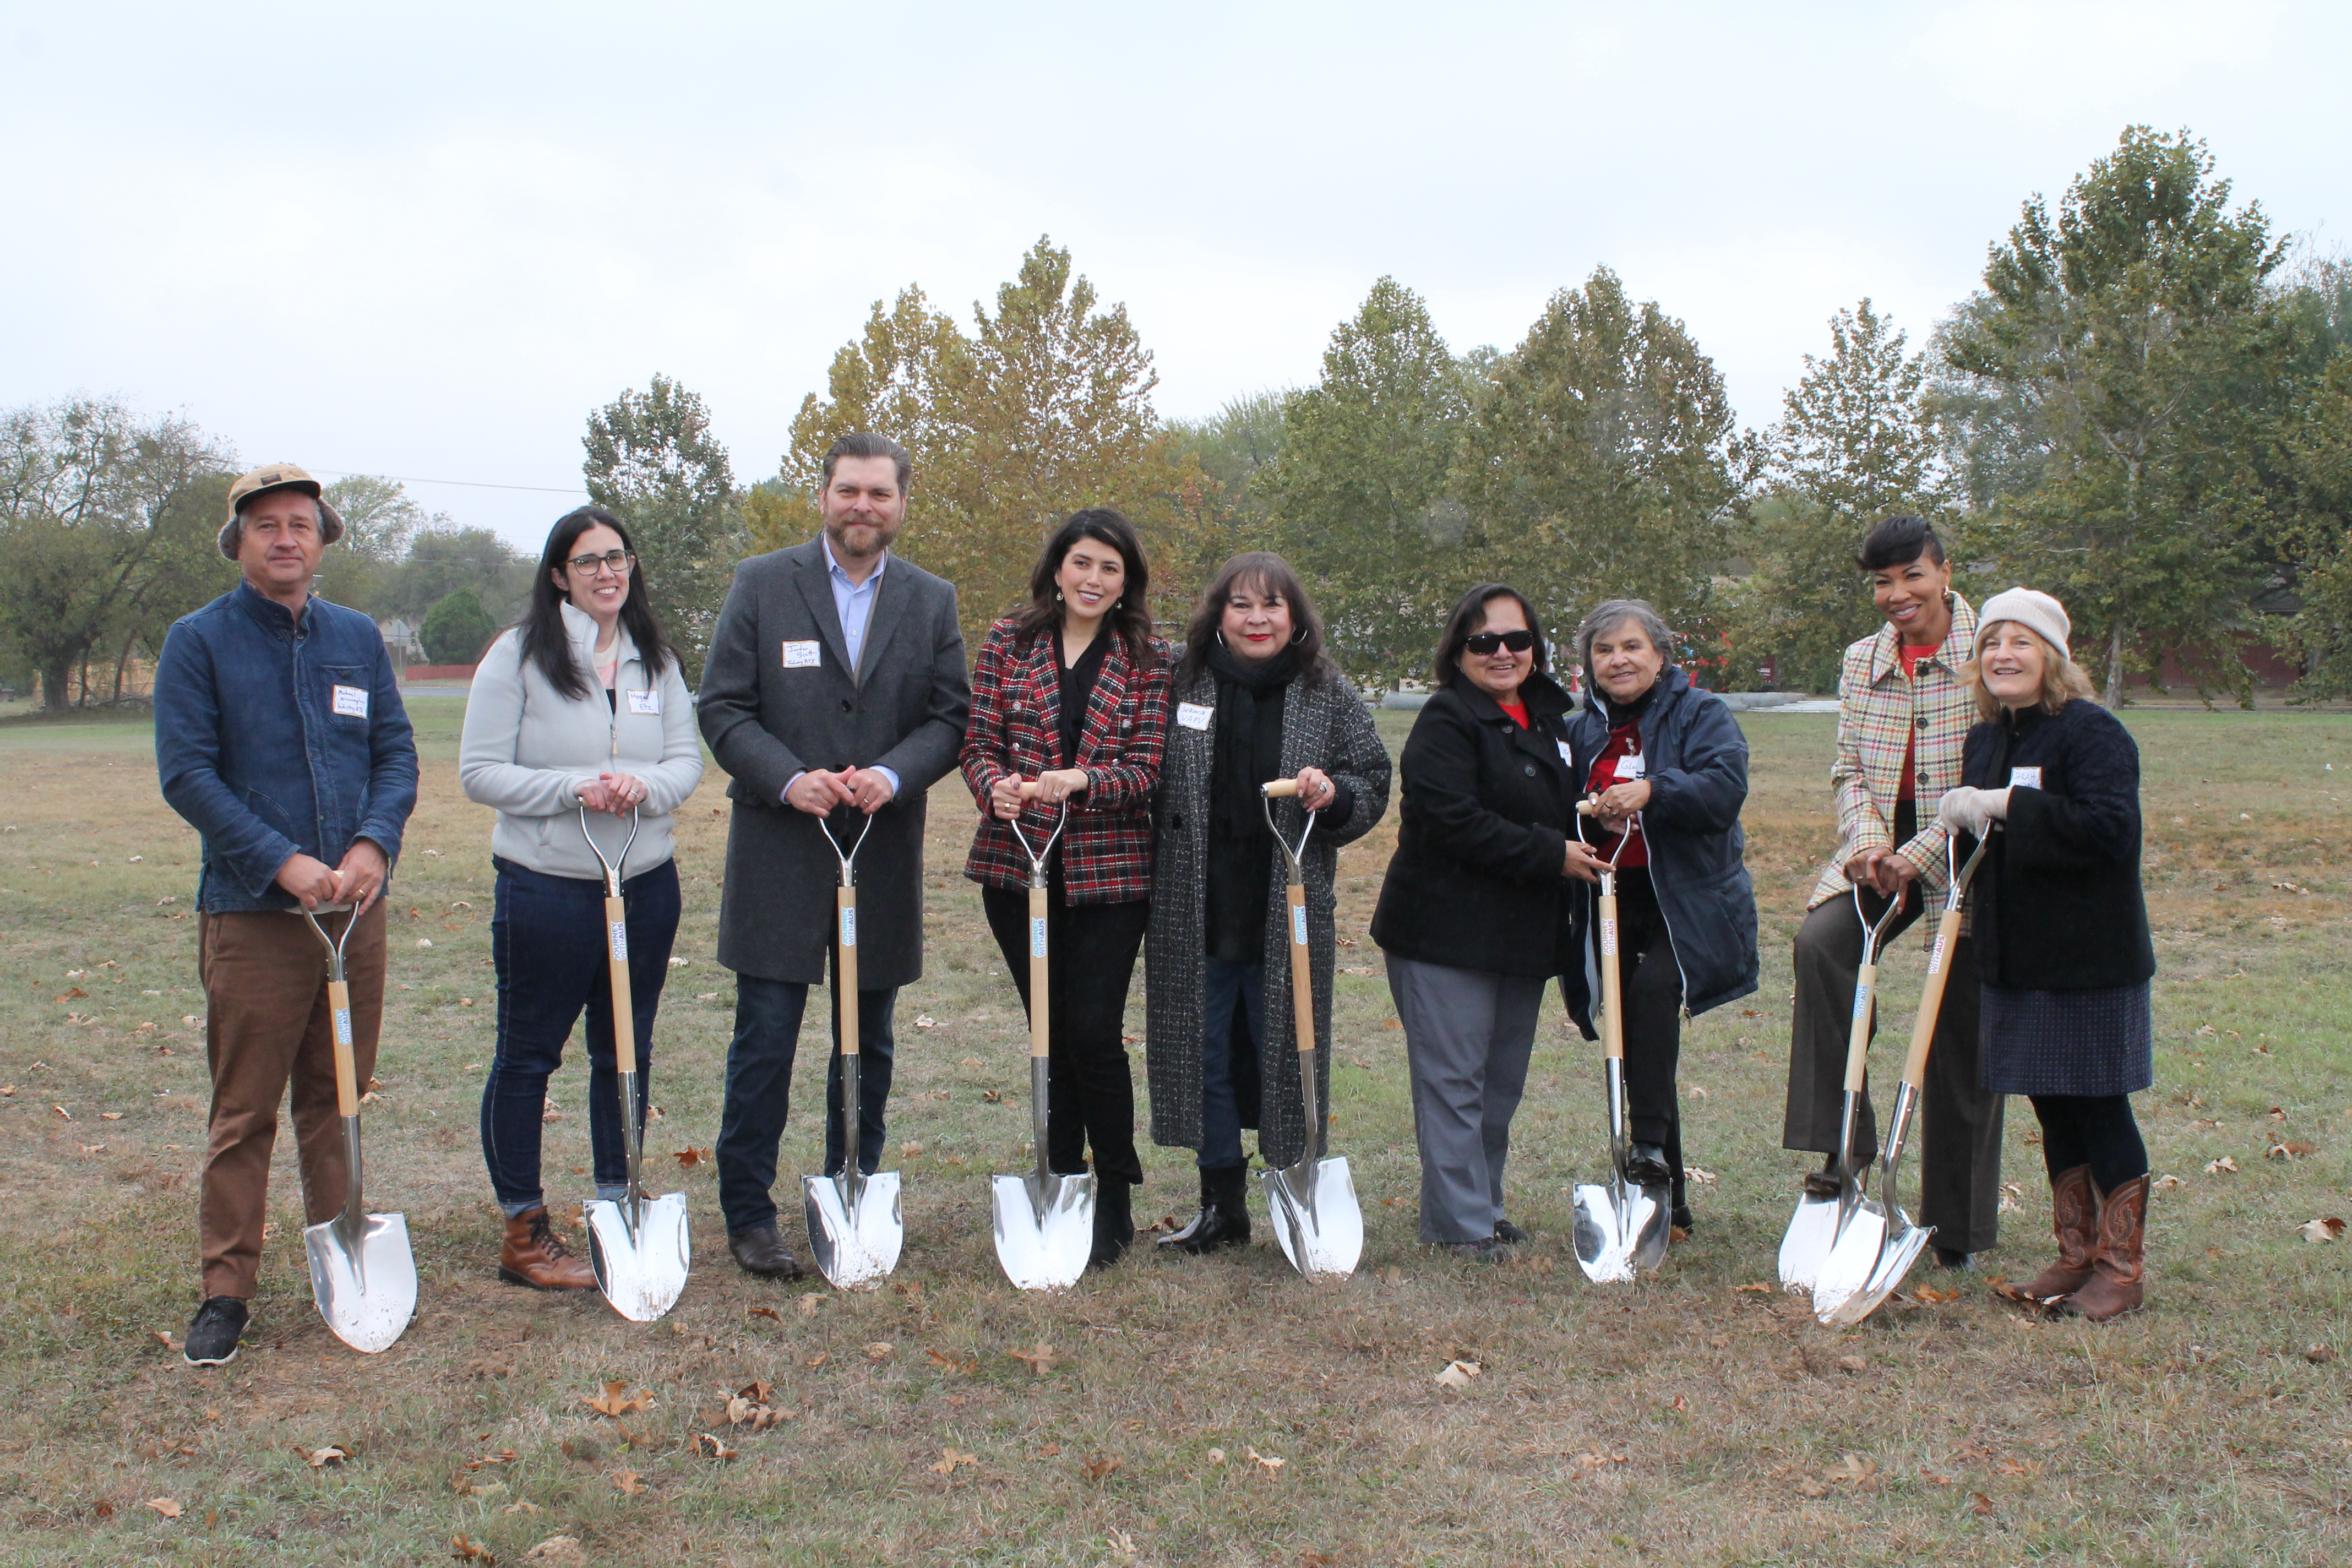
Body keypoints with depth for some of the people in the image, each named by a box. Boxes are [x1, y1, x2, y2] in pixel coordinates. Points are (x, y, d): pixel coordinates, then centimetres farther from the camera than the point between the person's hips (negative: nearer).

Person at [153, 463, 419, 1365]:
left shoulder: (358, 639, 11)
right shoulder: (198, 641, -1)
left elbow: (397, 752, 8)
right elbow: (186, 773, -8)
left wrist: (374, 844, -11)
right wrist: (283, 861, -16)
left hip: (356, 909, 4)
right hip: (251, 913, -4)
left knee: (339, 1101, 12)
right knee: (243, 1113, 0)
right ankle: (226, 1290, 9)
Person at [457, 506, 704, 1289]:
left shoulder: (657, 659, 8)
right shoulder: (519, 656, -5)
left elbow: (688, 759, 5)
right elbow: (480, 773, -7)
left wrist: (645, 786, -17)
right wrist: (574, 789, -19)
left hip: (647, 882, 5)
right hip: (546, 886, -4)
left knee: (628, 1053, 13)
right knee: (527, 1054, 4)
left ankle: (617, 1210, 26)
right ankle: (523, 1231, 15)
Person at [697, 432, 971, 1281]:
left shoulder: (931, 600, 9)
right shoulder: (762, 584, 2)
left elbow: (950, 716, 5)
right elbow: (722, 708, -2)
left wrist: (893, 774, -14)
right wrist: (788, 780, -17)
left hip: (885, 855, 3)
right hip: (780, 852, -2)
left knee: (868, 1045, 11)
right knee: (765, 1042, 0)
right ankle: (748, 1213, 12)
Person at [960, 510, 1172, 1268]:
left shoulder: (1148, 658, 2)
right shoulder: (1008, 643, 5)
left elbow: (1147, 768, -5)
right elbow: (979, 744, 3)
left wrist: (1080, 780, -24)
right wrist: (997, 787, -20)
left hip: (1110, 871, -2)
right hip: (1016, 865, 2)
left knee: (1094, 1030, -6)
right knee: (1051, 1030, 9)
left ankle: (1113, 1203, 10)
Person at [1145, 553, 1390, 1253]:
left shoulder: (1329, 696, 3)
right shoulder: (1185, 686, 3)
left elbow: (1373, 786, 7)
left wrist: (1333, 795, -14)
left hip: (1289, 916, -1)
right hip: (1195, 915, 1)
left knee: (1286, 1057, 6)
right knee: (1206, 1057, 8)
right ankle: (1221, 1207, 23)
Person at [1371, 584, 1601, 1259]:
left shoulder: (1547, 717, 15)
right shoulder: (1447, 720, -11)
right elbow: (1454, 821, -22)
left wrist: (1589, 833, 9)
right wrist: (1551, 854, -19)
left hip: (1525, 934, 8)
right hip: (1446, 931, -8)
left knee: (1503, 1082, 13)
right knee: (1453, 1079, -4)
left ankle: (1482, 1208, 25)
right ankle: (1461, 1224, 3)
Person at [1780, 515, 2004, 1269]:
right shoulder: (1861, 662, 7)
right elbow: (1849, 768, 7)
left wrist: (1918, 854, -22)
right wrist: (1867, 837, -13)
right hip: (1884, 849, 4)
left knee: (1961, 1036, 3)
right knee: (1820, 943, -25)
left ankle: (1959, 1224, 17)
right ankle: (1843, 1146, -16)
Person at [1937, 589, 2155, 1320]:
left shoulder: (2091, 732, -13)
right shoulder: (1984, 740, 11)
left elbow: (2110, 828, -28)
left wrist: (2006, 807, -26)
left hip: (2089, 959, -7)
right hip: (2016, 958, 7)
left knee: (2100, 1110, 2)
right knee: (2053, 1113, 14)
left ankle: (2121, 1268, 15)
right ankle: (2075, 1255, 26)